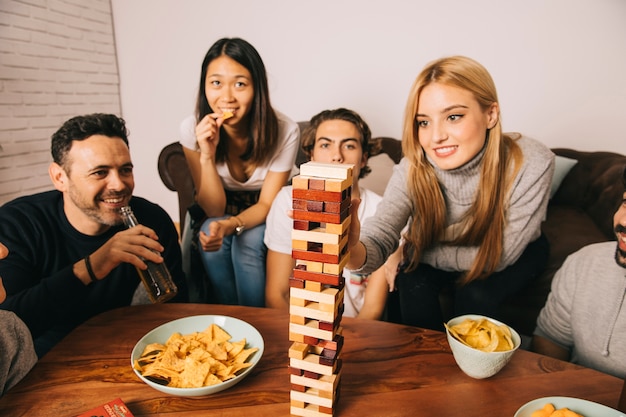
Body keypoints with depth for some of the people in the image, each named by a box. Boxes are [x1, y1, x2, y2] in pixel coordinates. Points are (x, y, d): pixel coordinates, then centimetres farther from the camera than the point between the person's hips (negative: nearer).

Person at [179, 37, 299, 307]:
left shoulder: (284, 131, -24)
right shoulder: (192, 129, -20)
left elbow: (267, 204, -16)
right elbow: (214, 209, -18)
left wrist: (230, 225, -36)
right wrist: (207, 154, -34)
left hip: (264, 217, -1)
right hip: (219, 212, 2)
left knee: (248, 241, -30)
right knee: (210, 234, -29)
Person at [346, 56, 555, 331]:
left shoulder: (531, 165, -33)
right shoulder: (413, 169, -27)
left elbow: (496, 257, -25)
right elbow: (380, 234, -39)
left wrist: (417, 251, -22)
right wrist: (354, 252, -62)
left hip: (514, 254, -1)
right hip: (447, 251, 2)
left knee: (476, 293, -28)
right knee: (413, 283, -25)